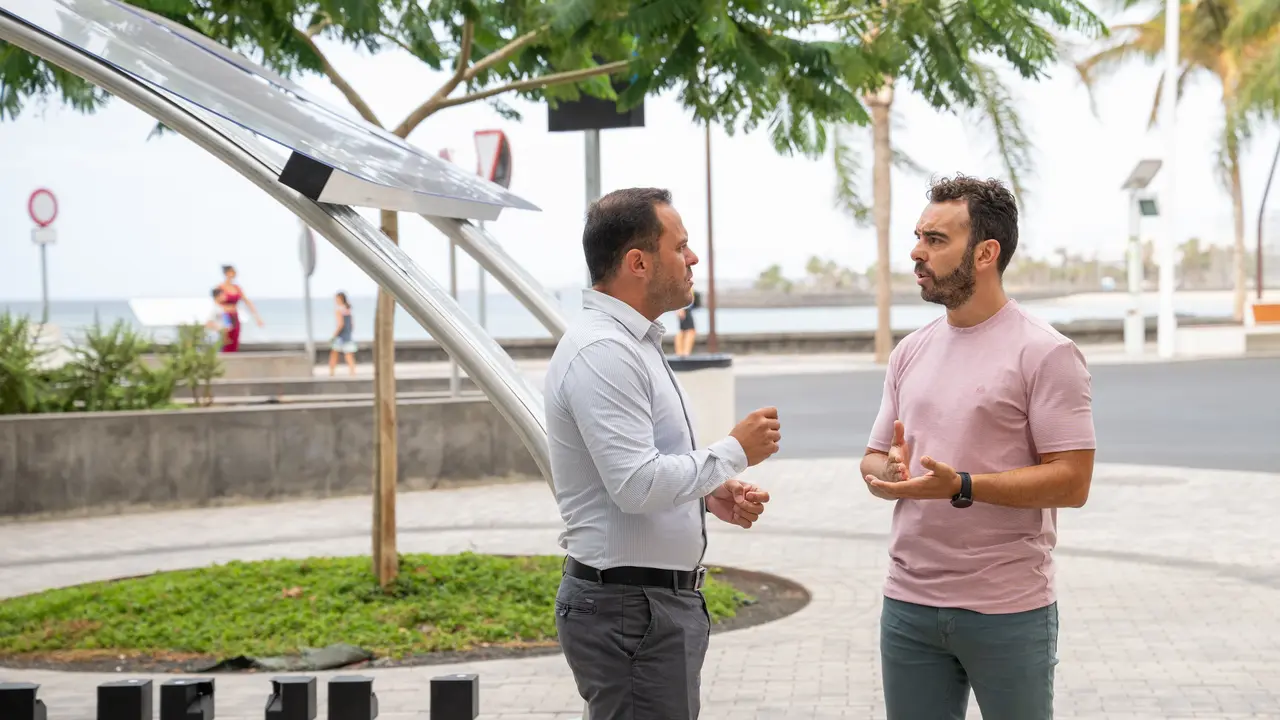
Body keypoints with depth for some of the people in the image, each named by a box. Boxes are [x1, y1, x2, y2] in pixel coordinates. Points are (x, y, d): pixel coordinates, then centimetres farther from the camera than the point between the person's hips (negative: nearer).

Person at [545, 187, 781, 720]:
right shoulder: (602, 352, -19)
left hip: (663, 599, 10)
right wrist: (735, 451, -14)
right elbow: (639, 485, -26)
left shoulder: (633, 343, 15)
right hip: (631, 610, -10)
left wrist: (710, 495, 8)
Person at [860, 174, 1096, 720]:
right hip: (908, 603, 5)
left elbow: (1071, 482, -14)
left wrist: (961, 487, -24)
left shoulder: (1045, 353, -8)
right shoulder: (909, 352, 11)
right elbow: (874, 461, 16)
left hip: (1008, 611, -5)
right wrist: (889, 473, -8)